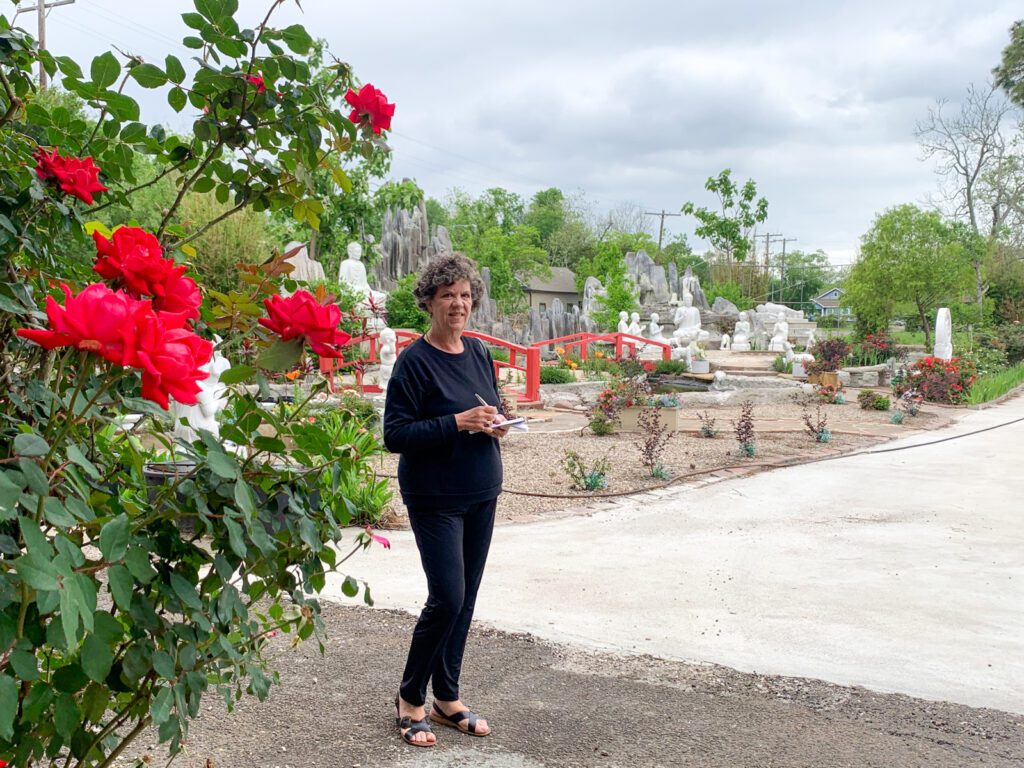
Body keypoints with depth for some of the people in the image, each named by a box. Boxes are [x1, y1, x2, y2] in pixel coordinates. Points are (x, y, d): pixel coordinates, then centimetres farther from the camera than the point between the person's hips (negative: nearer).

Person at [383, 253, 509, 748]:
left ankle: (447, 698, 24)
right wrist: (456, 423, -24)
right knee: (447, 597, -9)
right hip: (435, 498, -6)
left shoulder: (479, 354, 7)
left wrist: (496, 424, -4)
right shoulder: (415, 360, -12)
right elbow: (395, 434, -15)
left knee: (465, 598, 10)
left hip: (481, 495, 6)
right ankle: (410, 698, 12)